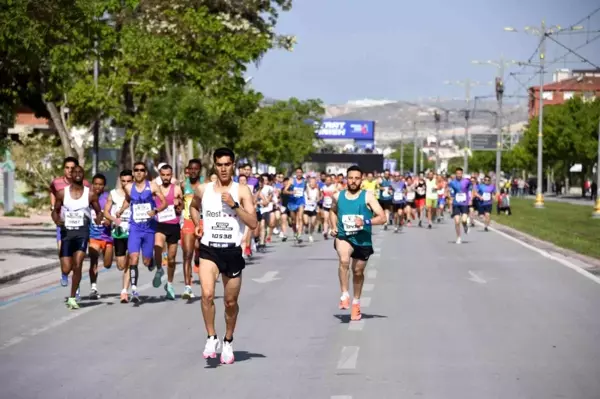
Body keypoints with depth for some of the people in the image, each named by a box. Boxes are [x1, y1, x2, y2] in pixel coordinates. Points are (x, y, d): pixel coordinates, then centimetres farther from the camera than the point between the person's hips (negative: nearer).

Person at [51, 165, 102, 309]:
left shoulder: (90, 194, 0)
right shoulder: (62, 193, 1)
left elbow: (98, 212, 10)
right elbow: (55, 211, 11)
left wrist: (98, 221, -12)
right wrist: (57, 221, -11)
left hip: (82, 232, -1)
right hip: (66, 231, 1)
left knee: (77, 265, -15)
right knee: (66, 269, -3)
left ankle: (72, 298, -4)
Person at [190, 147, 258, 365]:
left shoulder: (242, 191, -3)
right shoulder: (203, 189, 4)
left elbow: (253, 223, -10)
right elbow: (193, 206, 27)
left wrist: (234, 205, -20)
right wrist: (197, 224, 9)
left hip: (232, 251, 0)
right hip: (209, 250, 1)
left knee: (231, 302, 10)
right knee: (207, 294, -21)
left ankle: (228, 342, 30)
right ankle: (211, 338, -8)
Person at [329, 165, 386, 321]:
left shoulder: (368, 196, -8)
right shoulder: (338, 196, 1)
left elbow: (382, 218, -11)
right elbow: (333, 211, 23)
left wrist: (365, 222, -24)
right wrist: (333, 227, 7)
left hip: (363, 240, 0)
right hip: (343, 237, 0)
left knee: (358, 271, 14)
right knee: (344, 261, -30)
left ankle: (356, 302, 35)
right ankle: (344, 295, -18)